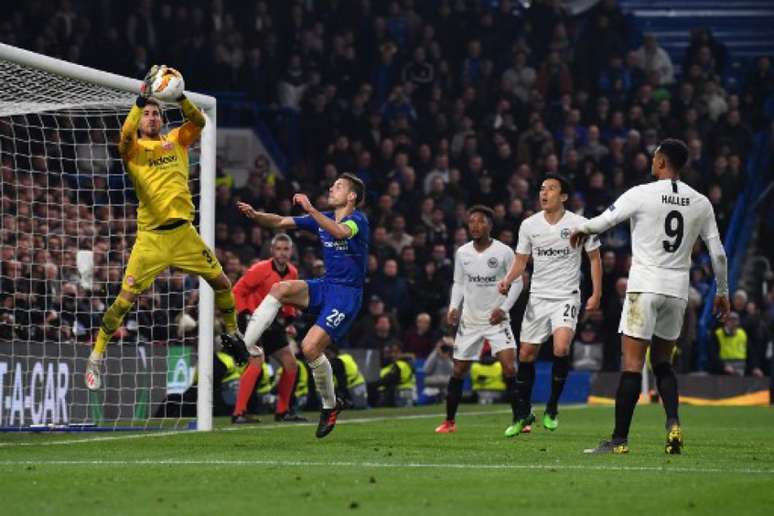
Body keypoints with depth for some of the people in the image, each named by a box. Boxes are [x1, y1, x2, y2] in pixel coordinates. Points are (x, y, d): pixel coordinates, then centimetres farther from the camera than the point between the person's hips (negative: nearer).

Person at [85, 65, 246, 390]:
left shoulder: (176, 141, 9)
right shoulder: (133, 149, -1)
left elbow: (198, 122, -9)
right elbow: (125, 136, -25)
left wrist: (179, 97, -25)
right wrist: (141, 99, -33)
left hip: (184, 232, 4)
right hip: (151, 238, -4)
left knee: (221, 283, 9)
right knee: (125, 299, -9)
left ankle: (232, 334, 33)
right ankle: (96, 357, 1)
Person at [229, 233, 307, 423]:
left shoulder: (292, 273, 5)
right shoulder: (260, 270, -16)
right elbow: (237, 291, -12)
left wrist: (289, 320, 10)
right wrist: (245, 314, -19)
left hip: (274, 324, 8)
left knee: (291, 364, 8)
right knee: (256, 362, -23)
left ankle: (282, 411, 20)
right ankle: (239, 413, -22)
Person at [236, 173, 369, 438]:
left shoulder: (358, 220, -10)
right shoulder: (323, 219, 12)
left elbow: (340, 232, -35)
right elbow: (281, 222, 8)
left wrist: (311, 210, -44)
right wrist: (255, 215, -11)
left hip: (347, 294, -7)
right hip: (325, 286, 7)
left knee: (310, 347, -17)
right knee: (280, 289, -19)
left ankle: (330, 405, 4)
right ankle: (245, 345, -23)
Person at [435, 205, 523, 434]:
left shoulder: (504, 252, -8)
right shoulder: (462, 253, 2)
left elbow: (517, 282, -2)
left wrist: (504, 308, -13)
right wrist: (453, 307, -2)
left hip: (496, 319, -3)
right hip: (469, 319, 3)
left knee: (509, 368, -17)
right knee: (458, 370, 6)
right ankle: (449, 421, 19)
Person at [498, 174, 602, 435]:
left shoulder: (579, 224, -6)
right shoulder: (529, 225, 2)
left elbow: (594, 258, 3)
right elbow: (521, 260, 11)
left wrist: (596, 294, -3)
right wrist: (508, 279, -8)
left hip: (567, 296, -4)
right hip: (538, 296, 4)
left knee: (561, 348, -25)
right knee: (526, 354, 3)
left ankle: (552, 408, -6)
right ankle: (523, 415, 19)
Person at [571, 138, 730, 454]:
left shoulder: (641, 194, -8)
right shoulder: (701, 203, 6)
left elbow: (603, 222, -1)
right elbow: (718, 253, 9)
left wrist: (580, 230, 22)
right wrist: (722, 292, 22)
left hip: (645, 286, -4)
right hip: (678, 289, 4)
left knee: (632, 362, -4)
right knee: (662, 362, 16)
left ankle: (619, 440, -4)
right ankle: (673, 424, -5)